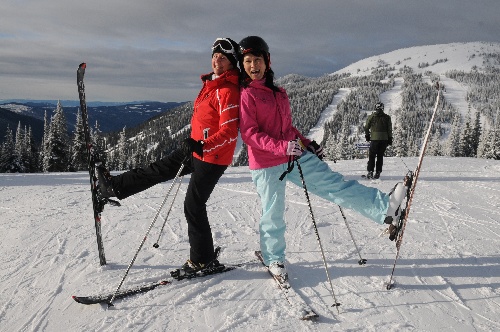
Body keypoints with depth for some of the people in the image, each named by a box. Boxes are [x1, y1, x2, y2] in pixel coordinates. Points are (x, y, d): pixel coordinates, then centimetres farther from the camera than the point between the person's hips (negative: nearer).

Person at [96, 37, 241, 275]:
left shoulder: (228, 91, -19)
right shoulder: (211, 84, 10)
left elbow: (229, 133, -26)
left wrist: (203, 146, -38)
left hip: (212, 157, -9)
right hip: (197, 148, 9)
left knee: (194, 205, -2)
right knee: (159, 169, 16)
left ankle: (203, 259, 12)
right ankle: (115, 187, 31)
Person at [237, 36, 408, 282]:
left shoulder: (278, 92, 14)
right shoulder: (245, 94, -8)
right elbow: (249, 134, -16)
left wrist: (306, 143, 12)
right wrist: (282, 147, -26)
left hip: (295, 156, 6)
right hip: (266, 165, -5)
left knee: (332, 183, -1)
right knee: (273, 215, 4)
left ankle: (384, 208, -3)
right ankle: (273, 259, 25)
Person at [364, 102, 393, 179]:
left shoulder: (371, 116, 0)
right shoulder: (387, 117, 4)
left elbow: (366, 127, 2)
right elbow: (389, 129, 4)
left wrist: (367, 136, 14)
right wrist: (390, 139, 9)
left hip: (374, 138, -2)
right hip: (384, 139, 2)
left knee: (372, 156, 4)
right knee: (380, 156, 8)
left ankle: (370, 171, -3)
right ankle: (378, 172, 6)